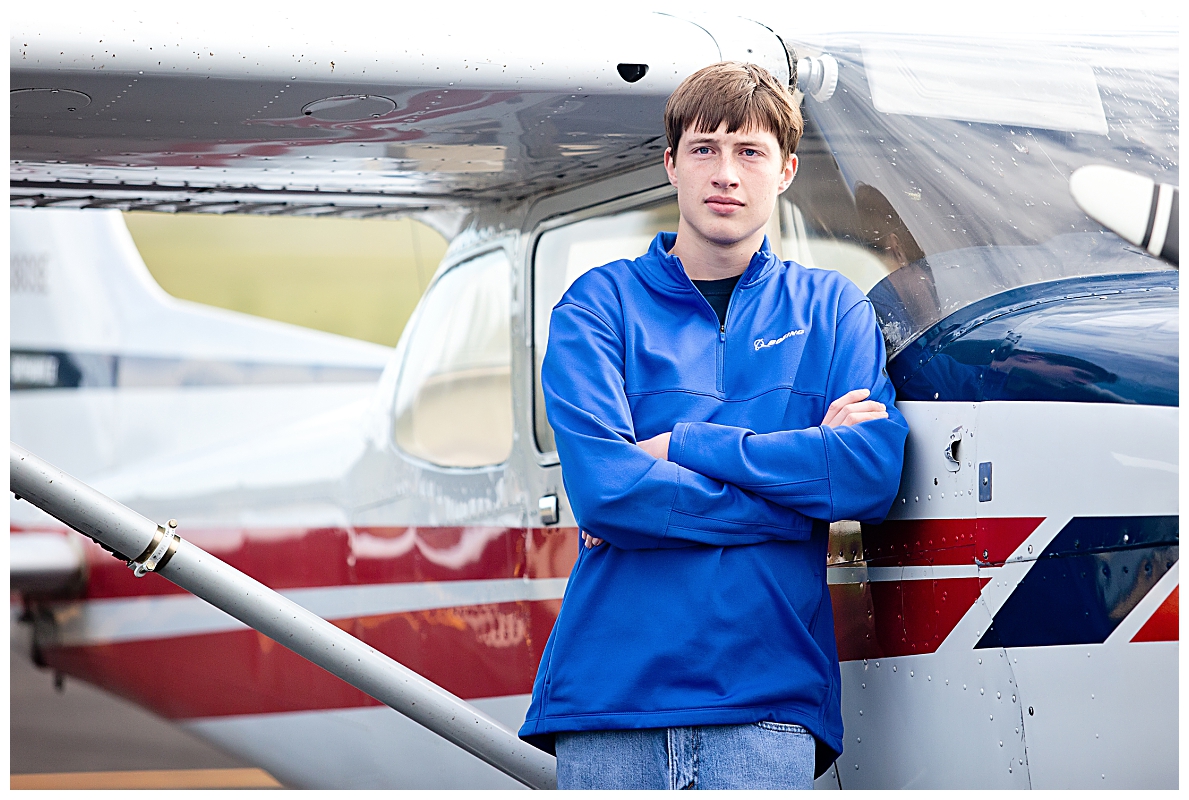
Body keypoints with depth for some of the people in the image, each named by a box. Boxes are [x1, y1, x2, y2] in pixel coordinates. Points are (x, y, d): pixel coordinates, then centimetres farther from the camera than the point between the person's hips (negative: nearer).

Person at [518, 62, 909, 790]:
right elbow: (602, 490, -8)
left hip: (767, 698, 1)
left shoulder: (830, 307, 14)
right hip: (612, 679, 0)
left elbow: (876, 473, -3)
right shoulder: (601, 304, 8)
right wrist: (804, 477, -5)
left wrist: (684, 447, -6)